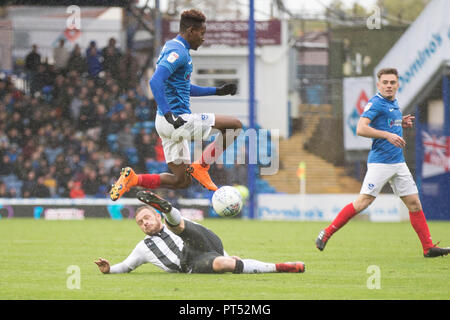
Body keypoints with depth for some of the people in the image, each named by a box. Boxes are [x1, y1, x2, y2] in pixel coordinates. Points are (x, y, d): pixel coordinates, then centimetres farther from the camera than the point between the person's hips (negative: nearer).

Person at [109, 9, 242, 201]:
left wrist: (217, 91, 28)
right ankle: (201, 166, -5)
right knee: (235, 125, -6)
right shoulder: (178, 51, -13)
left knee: (182, 181, 14)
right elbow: (156, 81, -27)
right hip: (177, 119, -10)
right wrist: (169, 115, -30)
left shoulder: (173, 48, 19)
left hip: (174, 121, 10)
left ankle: (132, 179, 4)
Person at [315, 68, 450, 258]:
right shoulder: (376, 103, -11)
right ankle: (326, 234, -2)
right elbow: (361, 129, -22)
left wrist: (401, 123, 13)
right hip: (380, 162, -8)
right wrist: (387, 135, -26)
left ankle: (428, 248, 7)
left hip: (398, 162, 8)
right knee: (364, 201, -12)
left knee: (414, 203, 5)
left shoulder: (394, 103, 15)